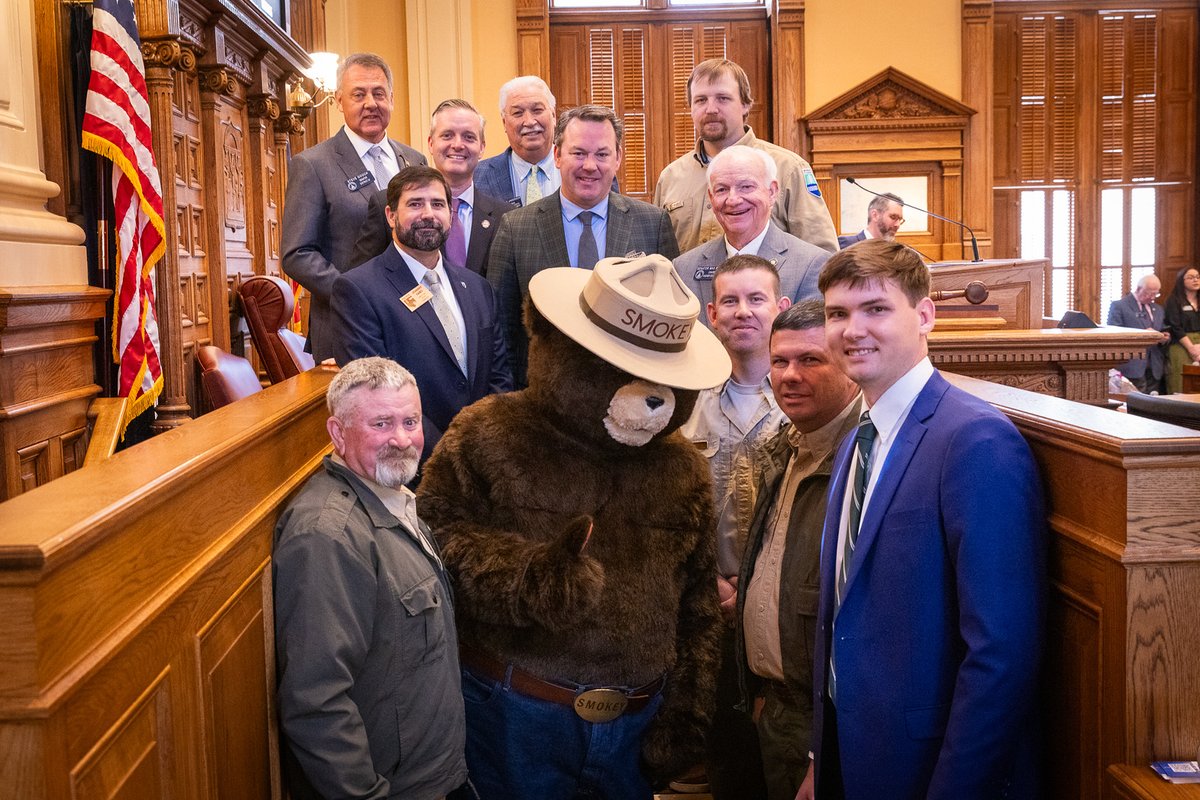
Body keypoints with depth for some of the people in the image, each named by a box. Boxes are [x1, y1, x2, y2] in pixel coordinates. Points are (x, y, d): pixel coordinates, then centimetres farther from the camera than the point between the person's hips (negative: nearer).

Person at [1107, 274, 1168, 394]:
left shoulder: (1157, 309, 22)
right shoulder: (1119, 306, -1)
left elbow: (1163, 332, 26)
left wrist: (1165, 338, 1)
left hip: (1154, 369, 6)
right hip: (1133, 368, -6)